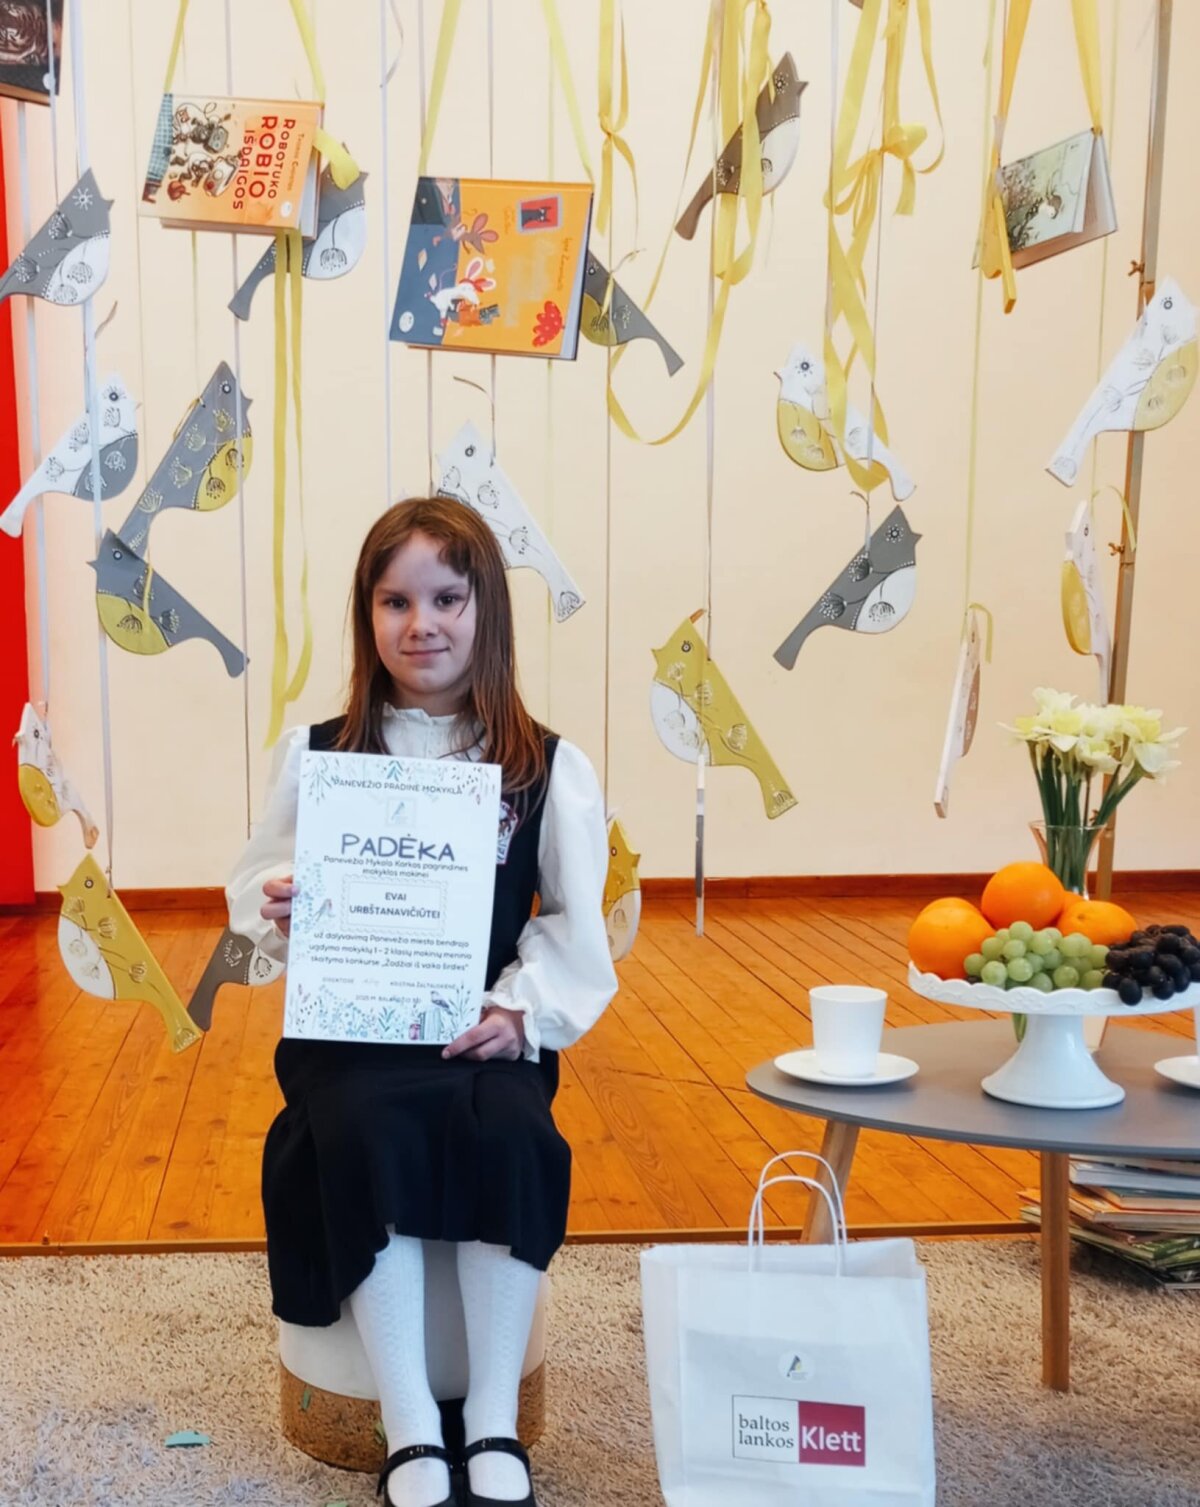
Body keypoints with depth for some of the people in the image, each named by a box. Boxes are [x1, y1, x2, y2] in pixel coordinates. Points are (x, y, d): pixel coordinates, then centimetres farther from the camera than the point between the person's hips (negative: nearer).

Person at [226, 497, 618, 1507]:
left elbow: (579, 926, 3)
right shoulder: (315, 755, 6)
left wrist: (523, 1009, -12)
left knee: (512, 1132, -29)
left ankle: (495, 1422, -12)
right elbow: (256, 897, 9)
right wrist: (277, 908, -14)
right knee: (362, 1131, -29)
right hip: (349, 1031, 1)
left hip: (491, 1033, 0)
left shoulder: (550, 768, 3)